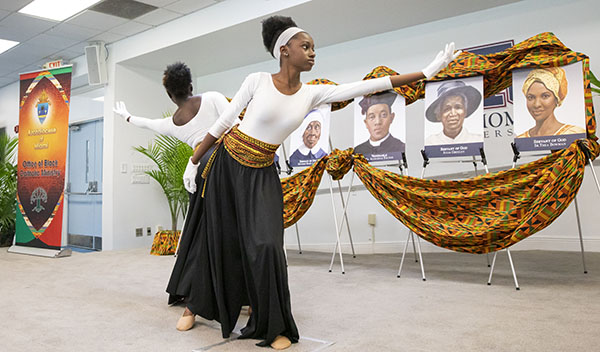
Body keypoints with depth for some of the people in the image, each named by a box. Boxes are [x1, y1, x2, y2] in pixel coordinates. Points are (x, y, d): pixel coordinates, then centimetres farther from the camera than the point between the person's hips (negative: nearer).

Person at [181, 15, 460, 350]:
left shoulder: (312, 94, -2)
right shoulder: (258, 81, -10)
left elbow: (372, 85, -6)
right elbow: (222, 122, -3)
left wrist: (429, 71, -7)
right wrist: (193, 161, 2)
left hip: (262, 175, 2)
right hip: (227, 164, -2)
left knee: (266, 246, -9)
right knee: (218, 243, 7)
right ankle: (198, 305, 32)